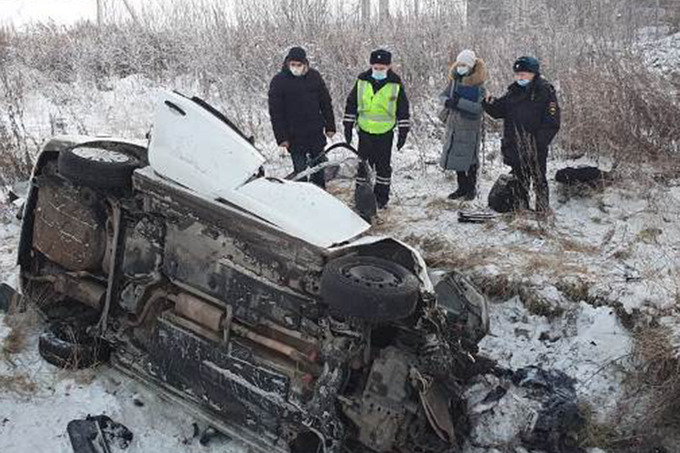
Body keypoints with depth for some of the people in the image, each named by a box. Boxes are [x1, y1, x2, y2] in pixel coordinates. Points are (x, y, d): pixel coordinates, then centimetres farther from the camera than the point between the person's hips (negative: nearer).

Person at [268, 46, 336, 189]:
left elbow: (326, 103, 9)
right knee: (300, 170, 2)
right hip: (295, 137, -3)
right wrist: (281, 137, -11)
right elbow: (275, 112, -8)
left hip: (316, 134, 4)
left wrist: (330, 126, 7)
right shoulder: (278, 81, -8)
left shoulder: (314, 76, 1)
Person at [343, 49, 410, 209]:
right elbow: (351, 104, 7)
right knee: (363, 164, 6)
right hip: (365, 131, 1)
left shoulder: (396, 84, -4)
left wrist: (403, 132, 0)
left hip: (385, 132, -1)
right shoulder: (362, 81, 0)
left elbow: (403, 110, 2)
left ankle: (381, 197, 20)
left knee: (383, 166, 8)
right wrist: (348, 127, 5)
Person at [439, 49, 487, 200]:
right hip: (454, 123, 5)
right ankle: (462, 187, 25)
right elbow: (443, 94, 12)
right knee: (454, 156, 11)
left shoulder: (478, 85, -12)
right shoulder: (454, 80, 4)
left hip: (471, 126, -5)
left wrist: (459, 102, -26)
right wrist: (447, 101, -12)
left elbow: (479, 107, -19)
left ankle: (472, 188, 20)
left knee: (470, 158, 3)